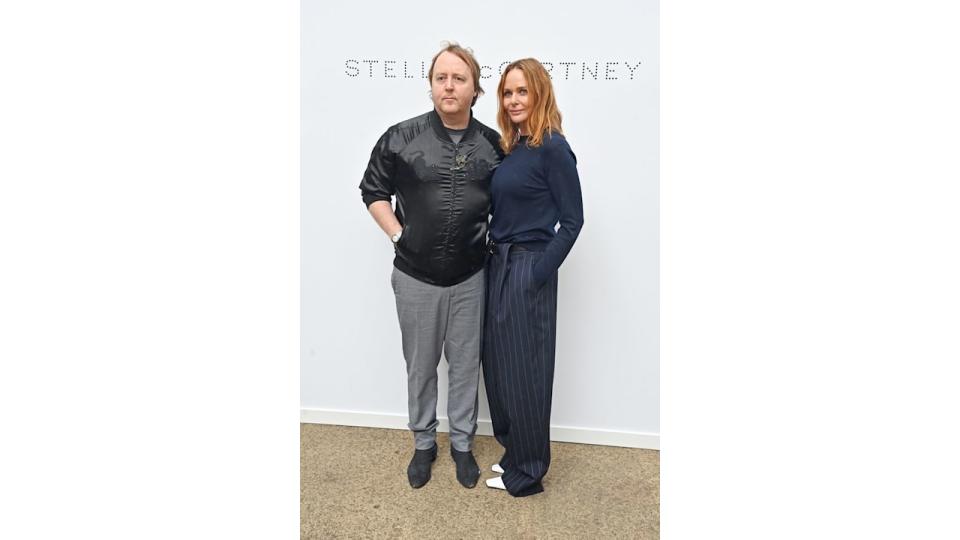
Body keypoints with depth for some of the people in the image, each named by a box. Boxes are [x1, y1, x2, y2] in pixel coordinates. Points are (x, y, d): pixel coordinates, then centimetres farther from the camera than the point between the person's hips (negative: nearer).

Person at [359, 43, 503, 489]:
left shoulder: (492, 144, -1)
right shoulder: (401, 138, -7)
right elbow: (373, 190, 3)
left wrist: (491, 237, 2)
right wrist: (398, 235, -5)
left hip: (469, 276, 1)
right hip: (416, 276, -1)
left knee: (465, 364, 13)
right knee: (420, 365, 13)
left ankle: (462, 444, 34)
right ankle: (423, 443, 35)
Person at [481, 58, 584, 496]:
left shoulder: (553, 148, -11)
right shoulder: (510, 148, 12)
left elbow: (572, 219, -12)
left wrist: (538, 275, -15)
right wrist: (494, 259, 4)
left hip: (528, 271, -8)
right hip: (498, 266, 8)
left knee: (523, 370, 4)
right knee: (498, 365, 14)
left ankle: (527, 472, 23)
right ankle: (514, 452, 34)